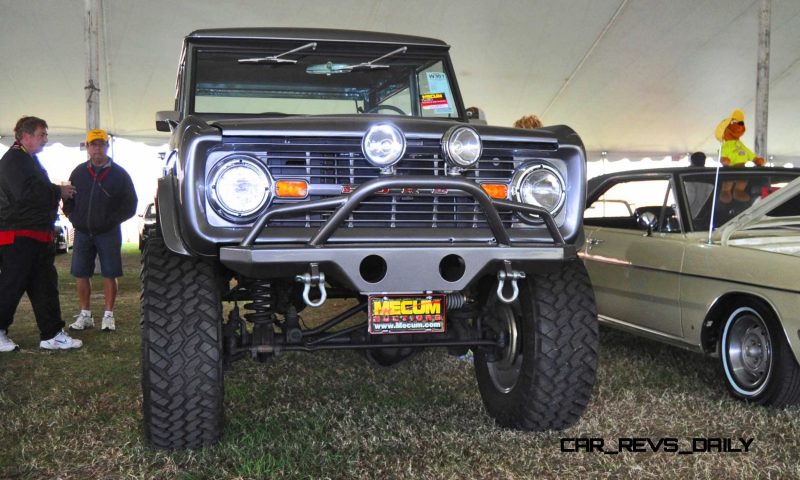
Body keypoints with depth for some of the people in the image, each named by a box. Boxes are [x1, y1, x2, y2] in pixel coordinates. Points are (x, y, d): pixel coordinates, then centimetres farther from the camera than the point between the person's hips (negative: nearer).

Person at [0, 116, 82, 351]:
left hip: (38, 234, 10)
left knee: (46, 285, 8)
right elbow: (27, 192, -26)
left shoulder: (31, 160, 20)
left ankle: (52, 335, 10)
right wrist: (59, 191, -16)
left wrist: (59, 191, 8)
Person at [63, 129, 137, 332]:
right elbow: (67, 199, 16)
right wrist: (74, 218, 1)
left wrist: (112, 220, -9)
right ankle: (85, 315, 16)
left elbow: (130, 204, 1)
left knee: (109, 274, -1)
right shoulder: (79, 172, 9)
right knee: (80, 274, 5)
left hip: (108, 233, -3)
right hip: (82, 232, 3)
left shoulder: (119, 174, 0)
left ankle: (108, 315, 9)